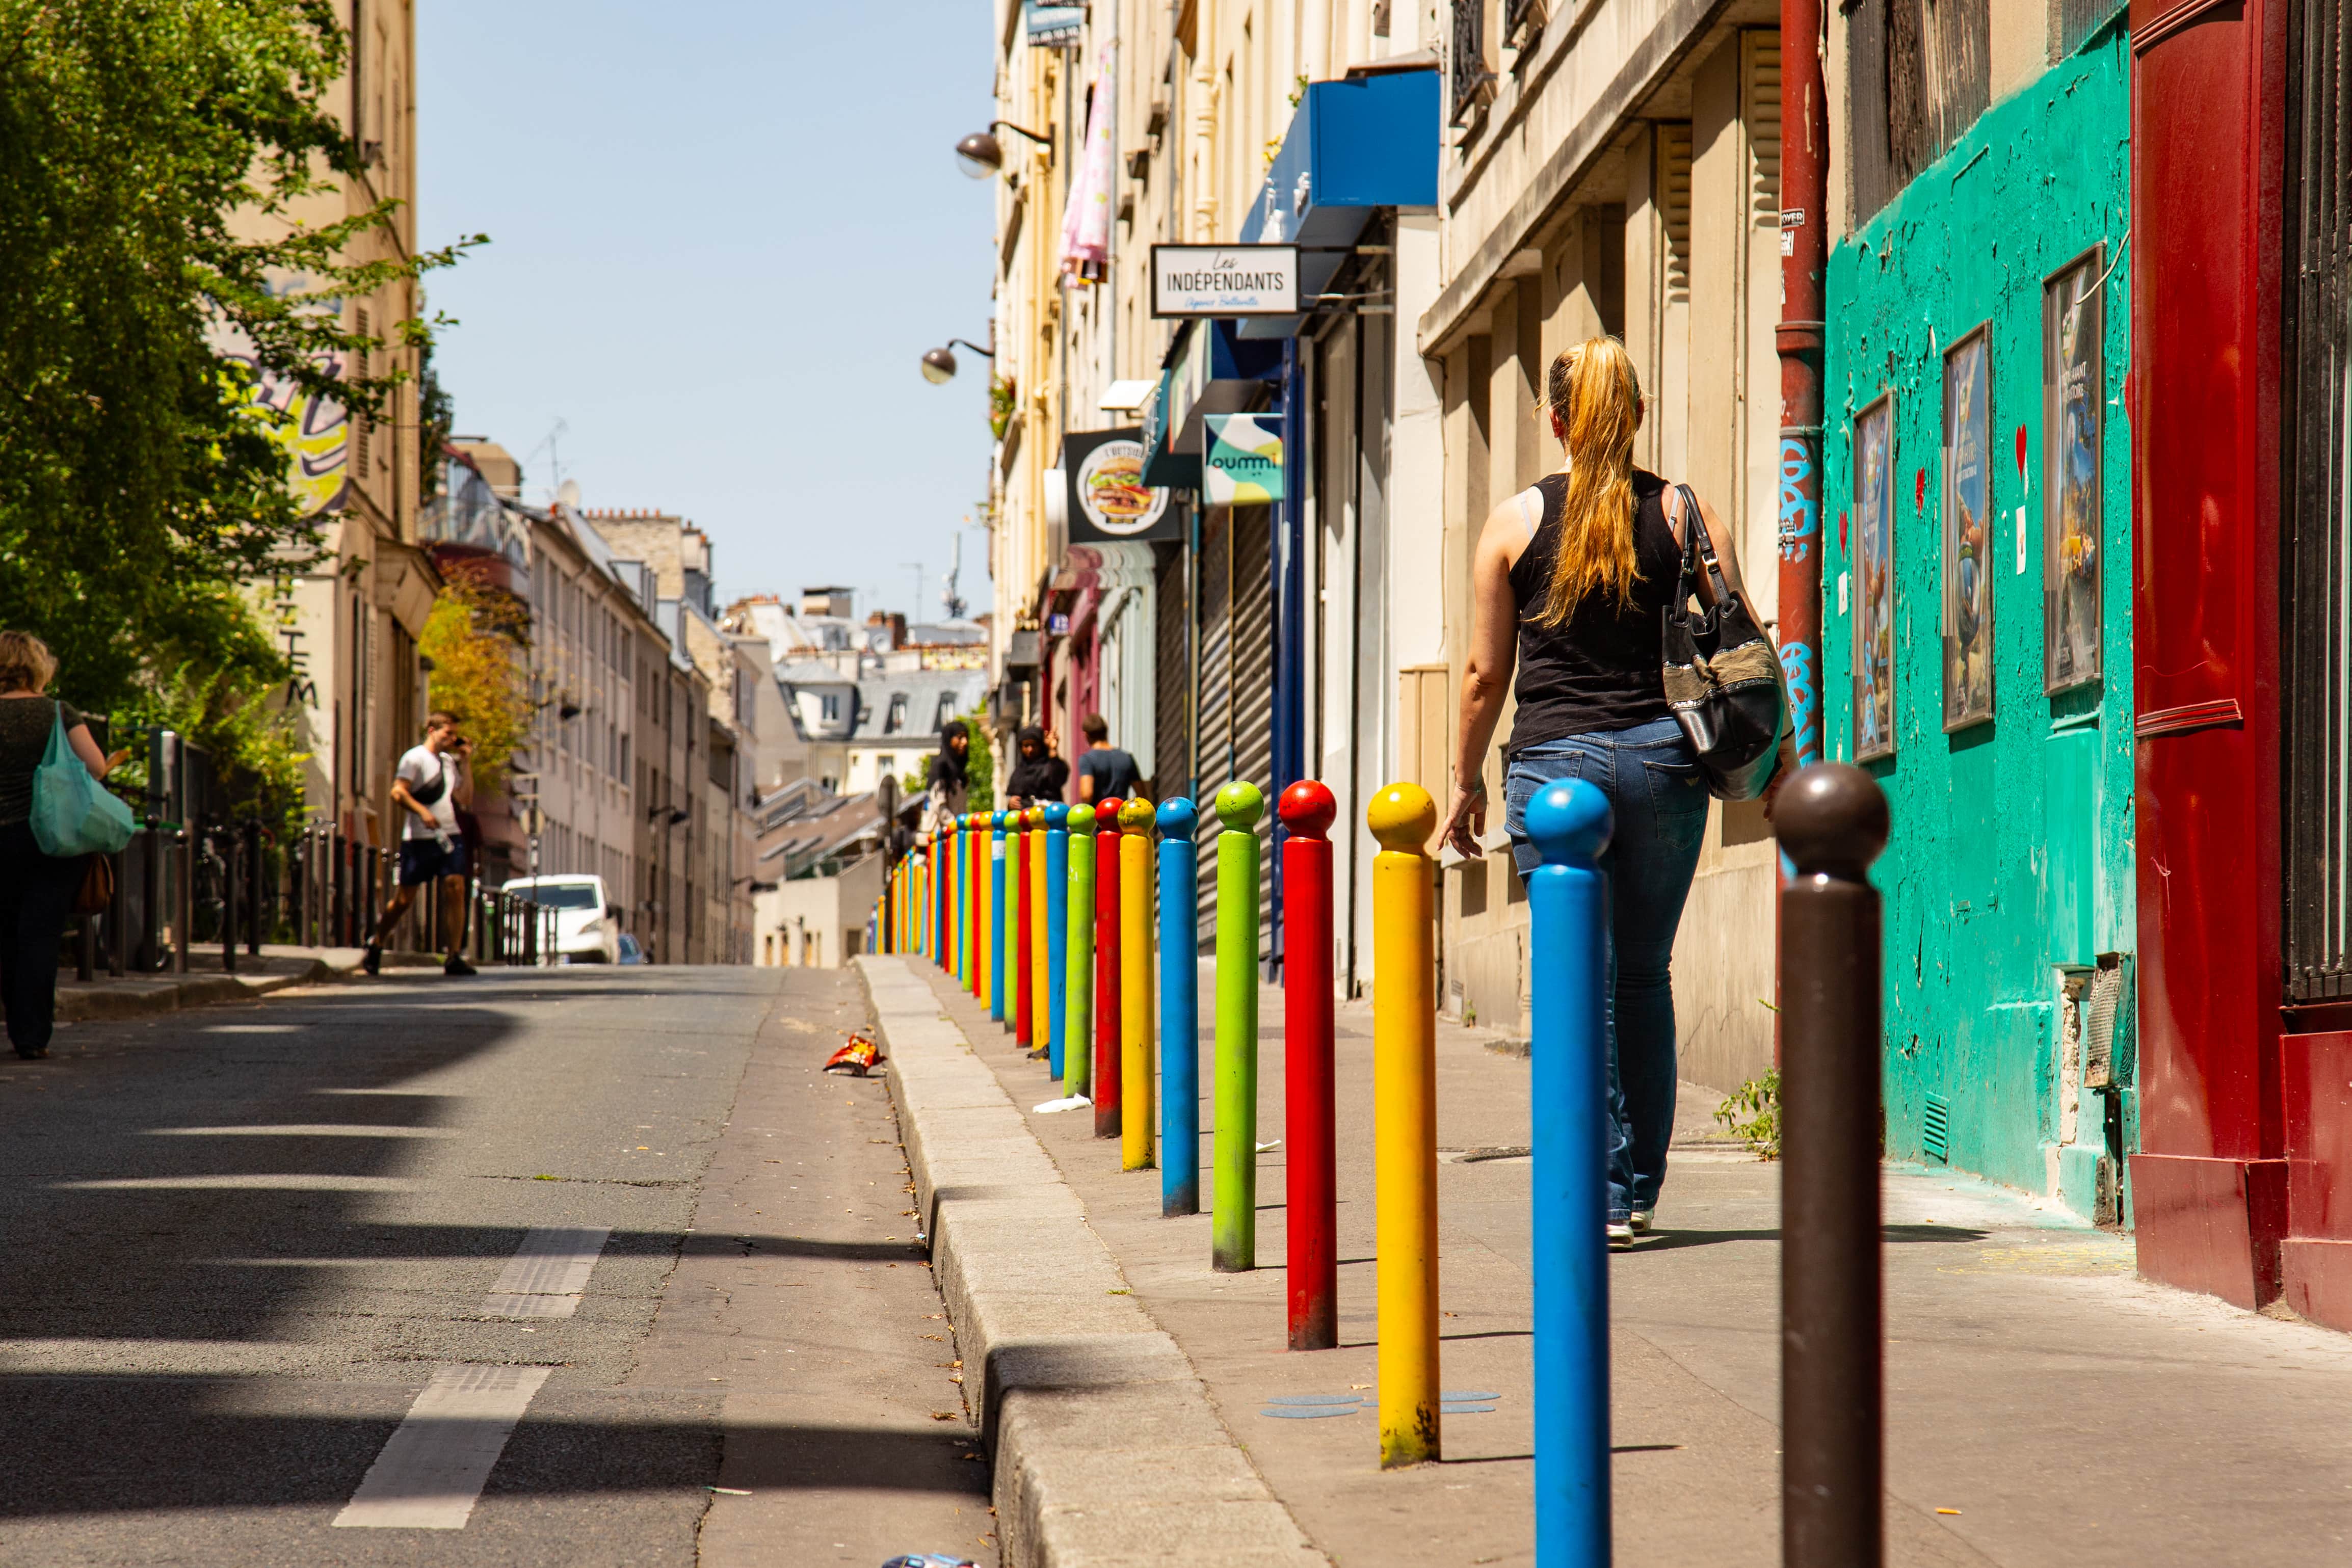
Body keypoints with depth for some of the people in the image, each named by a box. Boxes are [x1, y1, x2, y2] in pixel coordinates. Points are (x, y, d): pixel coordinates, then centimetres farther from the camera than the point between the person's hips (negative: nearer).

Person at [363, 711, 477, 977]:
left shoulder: (449, 761, 18)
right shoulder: (415, 758, -3)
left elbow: (464, 795, 15)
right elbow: (398, 792, -13)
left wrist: (465, 764, 10)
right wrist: (422, 812, -26)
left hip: (449, 835, 5)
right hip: (419, 838, -5)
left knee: (456, 889, -10)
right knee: (405, 898, 2)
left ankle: (455, 957, -11)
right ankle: (376, 945, 22)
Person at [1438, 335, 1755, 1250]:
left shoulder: (1515, 522, 2)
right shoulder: (1685, 514, 3)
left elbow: (1485, 673, 4)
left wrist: (1466, 779, 14)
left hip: (1555, 762, -1)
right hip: (1664, 759, 2)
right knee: (1645, 979, 13)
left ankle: (1603, 1196, -5)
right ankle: (1640, 1185, 16)